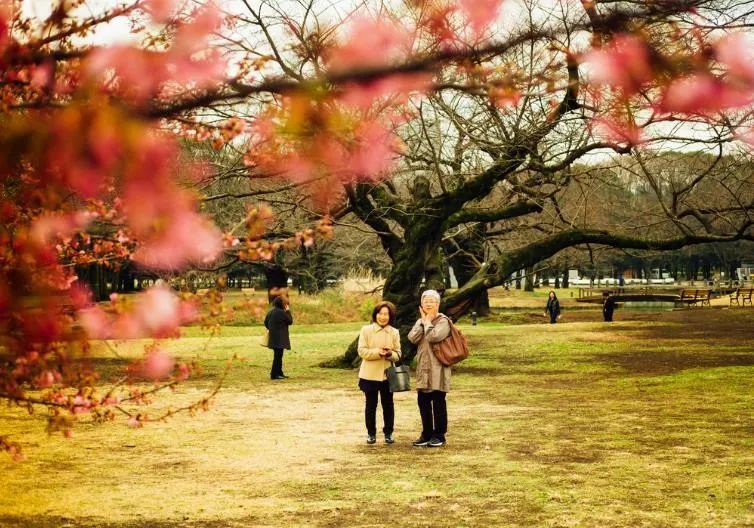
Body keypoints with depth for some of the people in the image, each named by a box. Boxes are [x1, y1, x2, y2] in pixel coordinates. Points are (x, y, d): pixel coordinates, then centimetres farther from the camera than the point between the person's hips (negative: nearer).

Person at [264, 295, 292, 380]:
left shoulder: (271, 311, 9)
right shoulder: (281, 312, -17)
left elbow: (266, 322, 15)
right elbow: (290, 321, -9)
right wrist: (288, 311, -1)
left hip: (273, 337, 9)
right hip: (280, 338, -9)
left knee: (278, 355, 16)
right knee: (278, 355, -5)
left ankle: (279, 373, 23)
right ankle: (274, 374, -5)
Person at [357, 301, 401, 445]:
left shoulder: (394, 332, 2)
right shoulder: (366, 330, -3)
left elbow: (398, 354, 3)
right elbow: (362, 351, -8)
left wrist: (390, 353, -20)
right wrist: (377, 352, -23)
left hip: (387, 374, 2)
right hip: (370, 374, -1)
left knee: (388, 404, 9)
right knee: (371, 404, 7)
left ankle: (388, 433, 21)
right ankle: (371, 433, 18)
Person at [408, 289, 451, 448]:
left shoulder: (443, 321, -6)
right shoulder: (421, 321, 14)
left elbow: (434, 336, -23)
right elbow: (412, 338, -3)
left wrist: (428, 321, -9)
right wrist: (423, 321, -5)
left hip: (437, 368, -6)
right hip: (423, 368, 6)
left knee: (438, 402, -1)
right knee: (423, 401, 8)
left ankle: (439, 435, 7)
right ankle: (426, 434, 18)